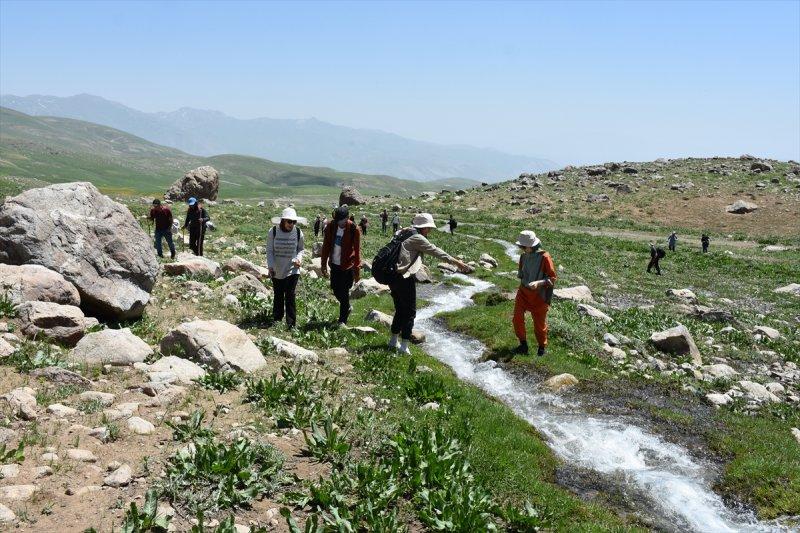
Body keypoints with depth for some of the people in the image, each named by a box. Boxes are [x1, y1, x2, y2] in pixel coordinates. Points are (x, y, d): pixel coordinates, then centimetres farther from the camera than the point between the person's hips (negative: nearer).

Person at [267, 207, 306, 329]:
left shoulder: (298, 232, -6)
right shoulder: (273, 232, -9)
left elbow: (300, 249, 7)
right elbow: (269, 251, -3)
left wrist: (298, 259, -12)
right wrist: (270, 266, -13)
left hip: (292, 270, -1)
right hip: (277, 271, 1)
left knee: (290, 296, -7)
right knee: (278, 296, 15)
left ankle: (291, 323, -1)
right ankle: (277, 319, 33)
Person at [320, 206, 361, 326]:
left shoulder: (354, 230, -13)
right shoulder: (331, 227, -4)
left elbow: (357, 251, -11)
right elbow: (326, 247, 4)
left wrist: (357, 270, -13)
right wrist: (324, 265, 3)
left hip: (347, 266, -4)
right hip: (334, 264, 4)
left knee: (344, 292, -1)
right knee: (335, 289, 12)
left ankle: (343, 321, 10)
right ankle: (347, 307, 39)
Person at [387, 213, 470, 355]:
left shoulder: (402, 234, 15)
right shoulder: (417, 238, -10)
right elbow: (436, 251, -11)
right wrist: (456, 262, -7)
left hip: (393, 276, 9)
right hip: (404, 278, -9)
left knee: (400, 310, 21)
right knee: (410, 312, 1)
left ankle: (394, 341, 29)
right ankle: (404, 346, 1)